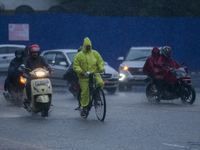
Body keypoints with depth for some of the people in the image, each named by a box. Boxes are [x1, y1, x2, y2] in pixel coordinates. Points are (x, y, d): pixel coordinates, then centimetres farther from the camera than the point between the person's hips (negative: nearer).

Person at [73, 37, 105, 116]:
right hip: (84, 77, -1)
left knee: (101, 83, -28)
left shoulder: (95, 53, 8)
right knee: (85, 93, -4)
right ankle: (84, 109, 8)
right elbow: (75, 65, -1)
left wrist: (101, 68, -10)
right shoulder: (79, 55, 2)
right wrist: (80, 71, -20)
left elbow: (100, 61, 10)